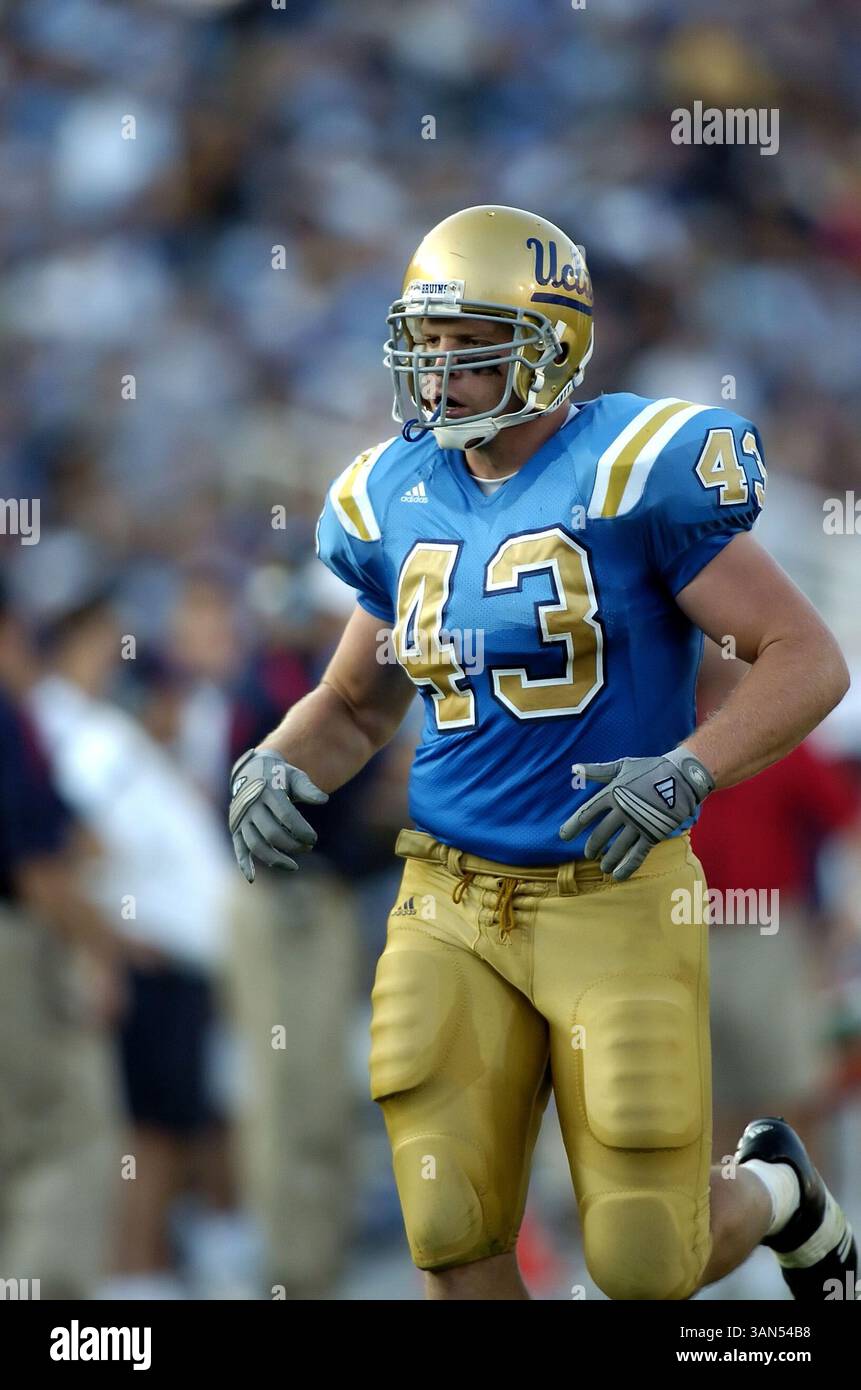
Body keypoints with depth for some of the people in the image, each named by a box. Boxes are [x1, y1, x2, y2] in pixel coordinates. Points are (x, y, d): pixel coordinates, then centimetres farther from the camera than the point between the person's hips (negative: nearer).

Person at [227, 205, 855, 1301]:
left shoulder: (630, 473, -11)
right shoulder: (398, 501, 7)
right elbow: (353, 706, 22)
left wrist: (687, 773, -26)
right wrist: (277, 767, 0)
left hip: (615, 896, -5)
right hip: (454, 905, 5)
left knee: (645, 1264, 0)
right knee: (454, 1237, -4)